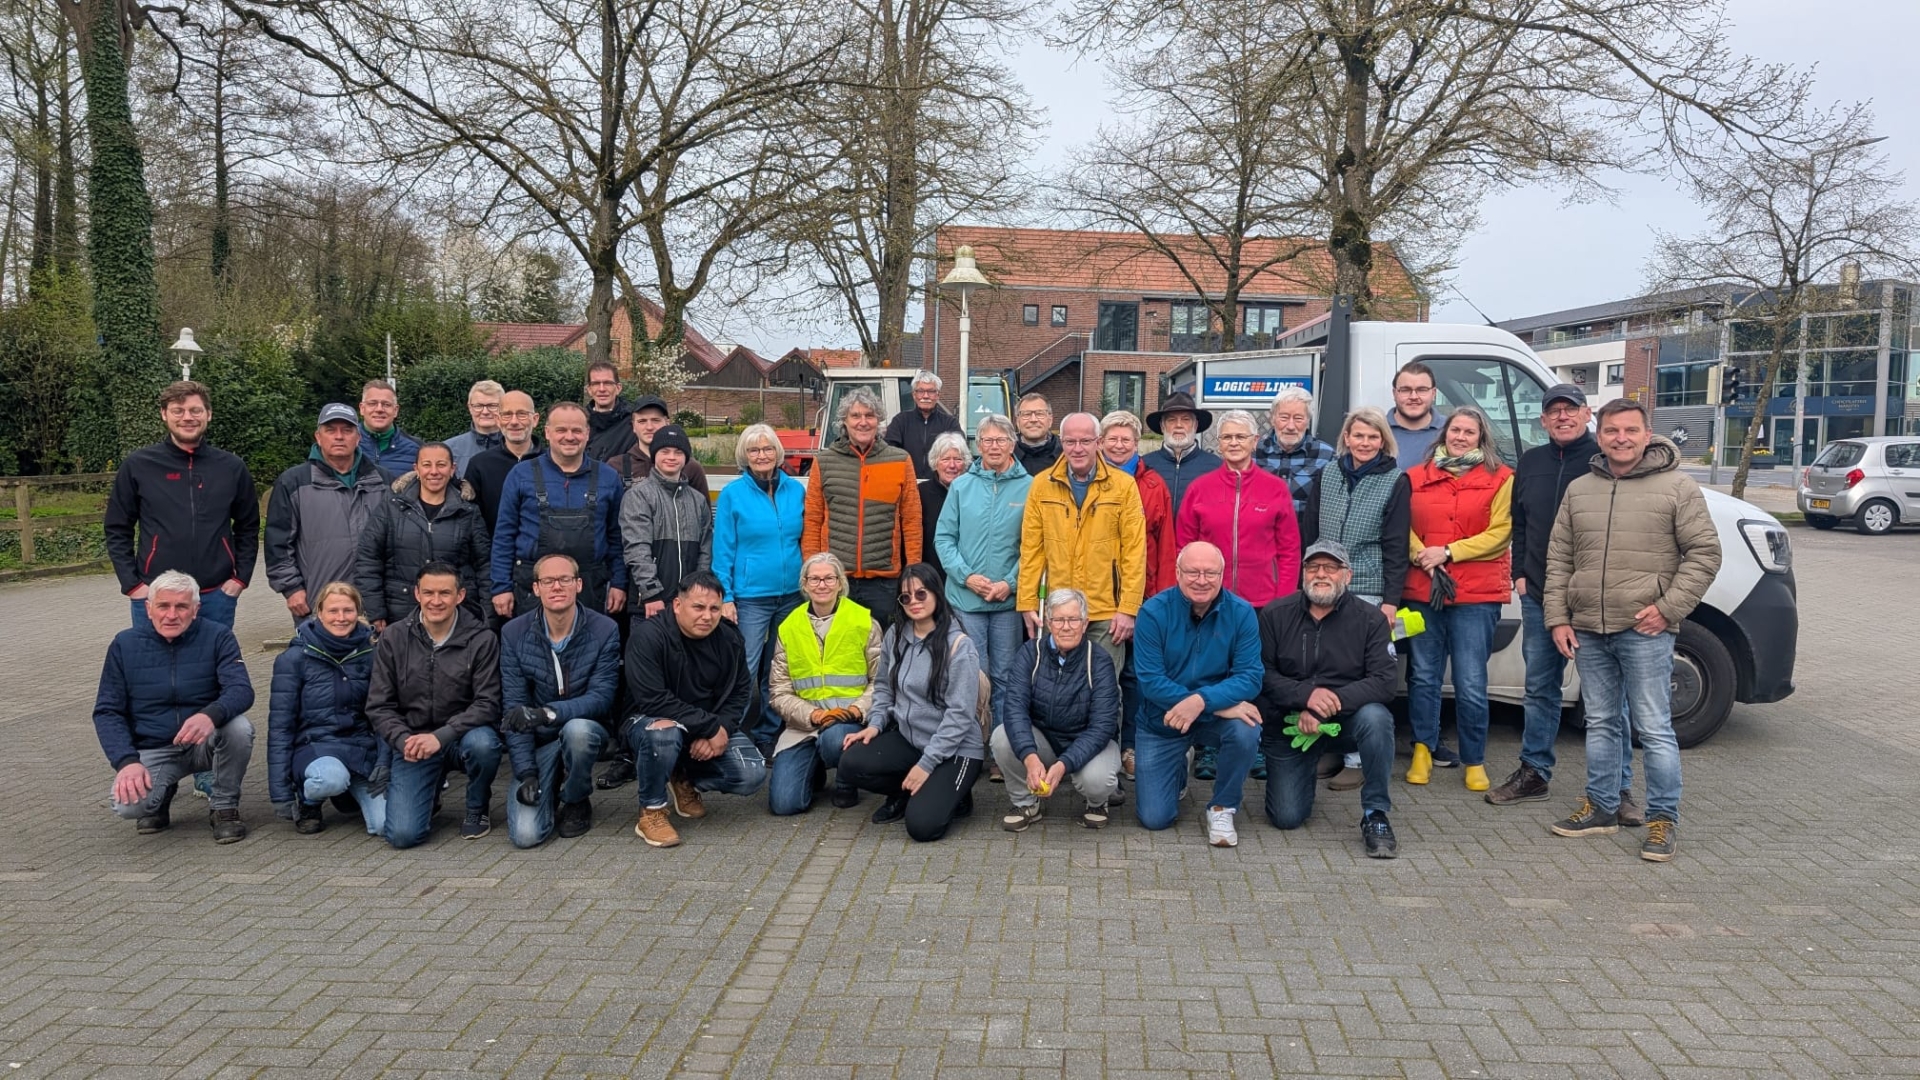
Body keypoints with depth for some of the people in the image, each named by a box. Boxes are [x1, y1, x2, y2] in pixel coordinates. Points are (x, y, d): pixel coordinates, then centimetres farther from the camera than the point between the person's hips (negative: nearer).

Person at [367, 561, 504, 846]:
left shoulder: (481, 640, -7)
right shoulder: (393, 639, 0)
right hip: (413, 741, 1)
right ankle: (430, 797, 23)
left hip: (461, 736, -1)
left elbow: (487, 704, -12)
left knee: (482, 742, -38)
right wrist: (403, 740, -18)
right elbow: (379, 706, 1)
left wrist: (441, 736, -25)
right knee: (402, 834, -16)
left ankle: (477, 810, -4)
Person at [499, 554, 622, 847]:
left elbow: (601, 697, -18)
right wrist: (526, 772, -15)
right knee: (525, 834, -18)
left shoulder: (604, 630, -10)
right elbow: (513, 707, -7)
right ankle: (550, 793, 19)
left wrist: (547, 713, -35)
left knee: (577, 729, -38)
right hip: (538, 740, 1)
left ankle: (576, 801, -6)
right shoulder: (514, 633, -6)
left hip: (585, 728, -1)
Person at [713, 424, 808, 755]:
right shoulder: (732, 494, -3)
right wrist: (725, 598, -9)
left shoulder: (796, 490, 5)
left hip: (791, 594, 3)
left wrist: (810, 583, 6)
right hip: (750, 597, -3)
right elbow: (722, 550, -3)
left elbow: (806, 540, 11)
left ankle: (771, 735, 23)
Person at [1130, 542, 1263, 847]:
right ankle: (1176, 772, 33)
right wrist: (1221, 705, -31)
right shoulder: (1153, 612, -17)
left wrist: (1202, 700, -38)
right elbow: (1150, 681, -23)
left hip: (1217, 713, 0)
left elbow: (1250, 677, -20)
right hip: (1161, 720, 0)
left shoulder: (1241, 613, -13)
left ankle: (1223, 807, -5)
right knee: (1154, 818, -4)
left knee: (1246, 730, -34)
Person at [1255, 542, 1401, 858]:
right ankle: (1303, 773, 33)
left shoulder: (1369, 618, -5)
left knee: (1375, 716, -35)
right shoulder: (1275, 615, -3)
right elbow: (1262, 674, -9)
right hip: (1288, 723, 1)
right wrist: (1305, 695, -27)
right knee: (1286, 817, -5)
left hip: (1346, 719, 0)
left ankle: (1375, 815, -18)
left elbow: (1386, 680, -15)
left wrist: (1335, 701, -28)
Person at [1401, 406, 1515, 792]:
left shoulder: (1500, 479, 3)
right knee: (1423, 676, 8)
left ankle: (1474, 761, 13)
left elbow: (1500, 534, -5)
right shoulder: (1417, 477, 10)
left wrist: (1448, 552, -10)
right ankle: (1423, 751, 22)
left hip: (1477, 594, -2)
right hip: (1422, 590, 2)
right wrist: (1420, 554, -11)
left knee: (1471, 683, 0)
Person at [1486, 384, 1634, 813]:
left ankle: (1619, 788, 7)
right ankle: (1533, 773, 24)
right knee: (1540, 688, 13)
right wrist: (1520, 573, 10)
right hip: (1539, 595, 5)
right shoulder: (1531, 463, 12)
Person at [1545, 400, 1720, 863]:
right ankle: (1601, 806, 25)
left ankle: (1664, 818, 8)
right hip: (1587, 630, 5)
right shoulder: (1579, 490, 11)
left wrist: (1669, 607, -12)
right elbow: (1558, 559, 12)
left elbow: (1705, 552, -4)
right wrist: (1558, 618, 5)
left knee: (1654, 729, -2)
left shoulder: (1677, 487, -2)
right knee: (1601, 724, 15)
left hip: (1645, 630, -5)